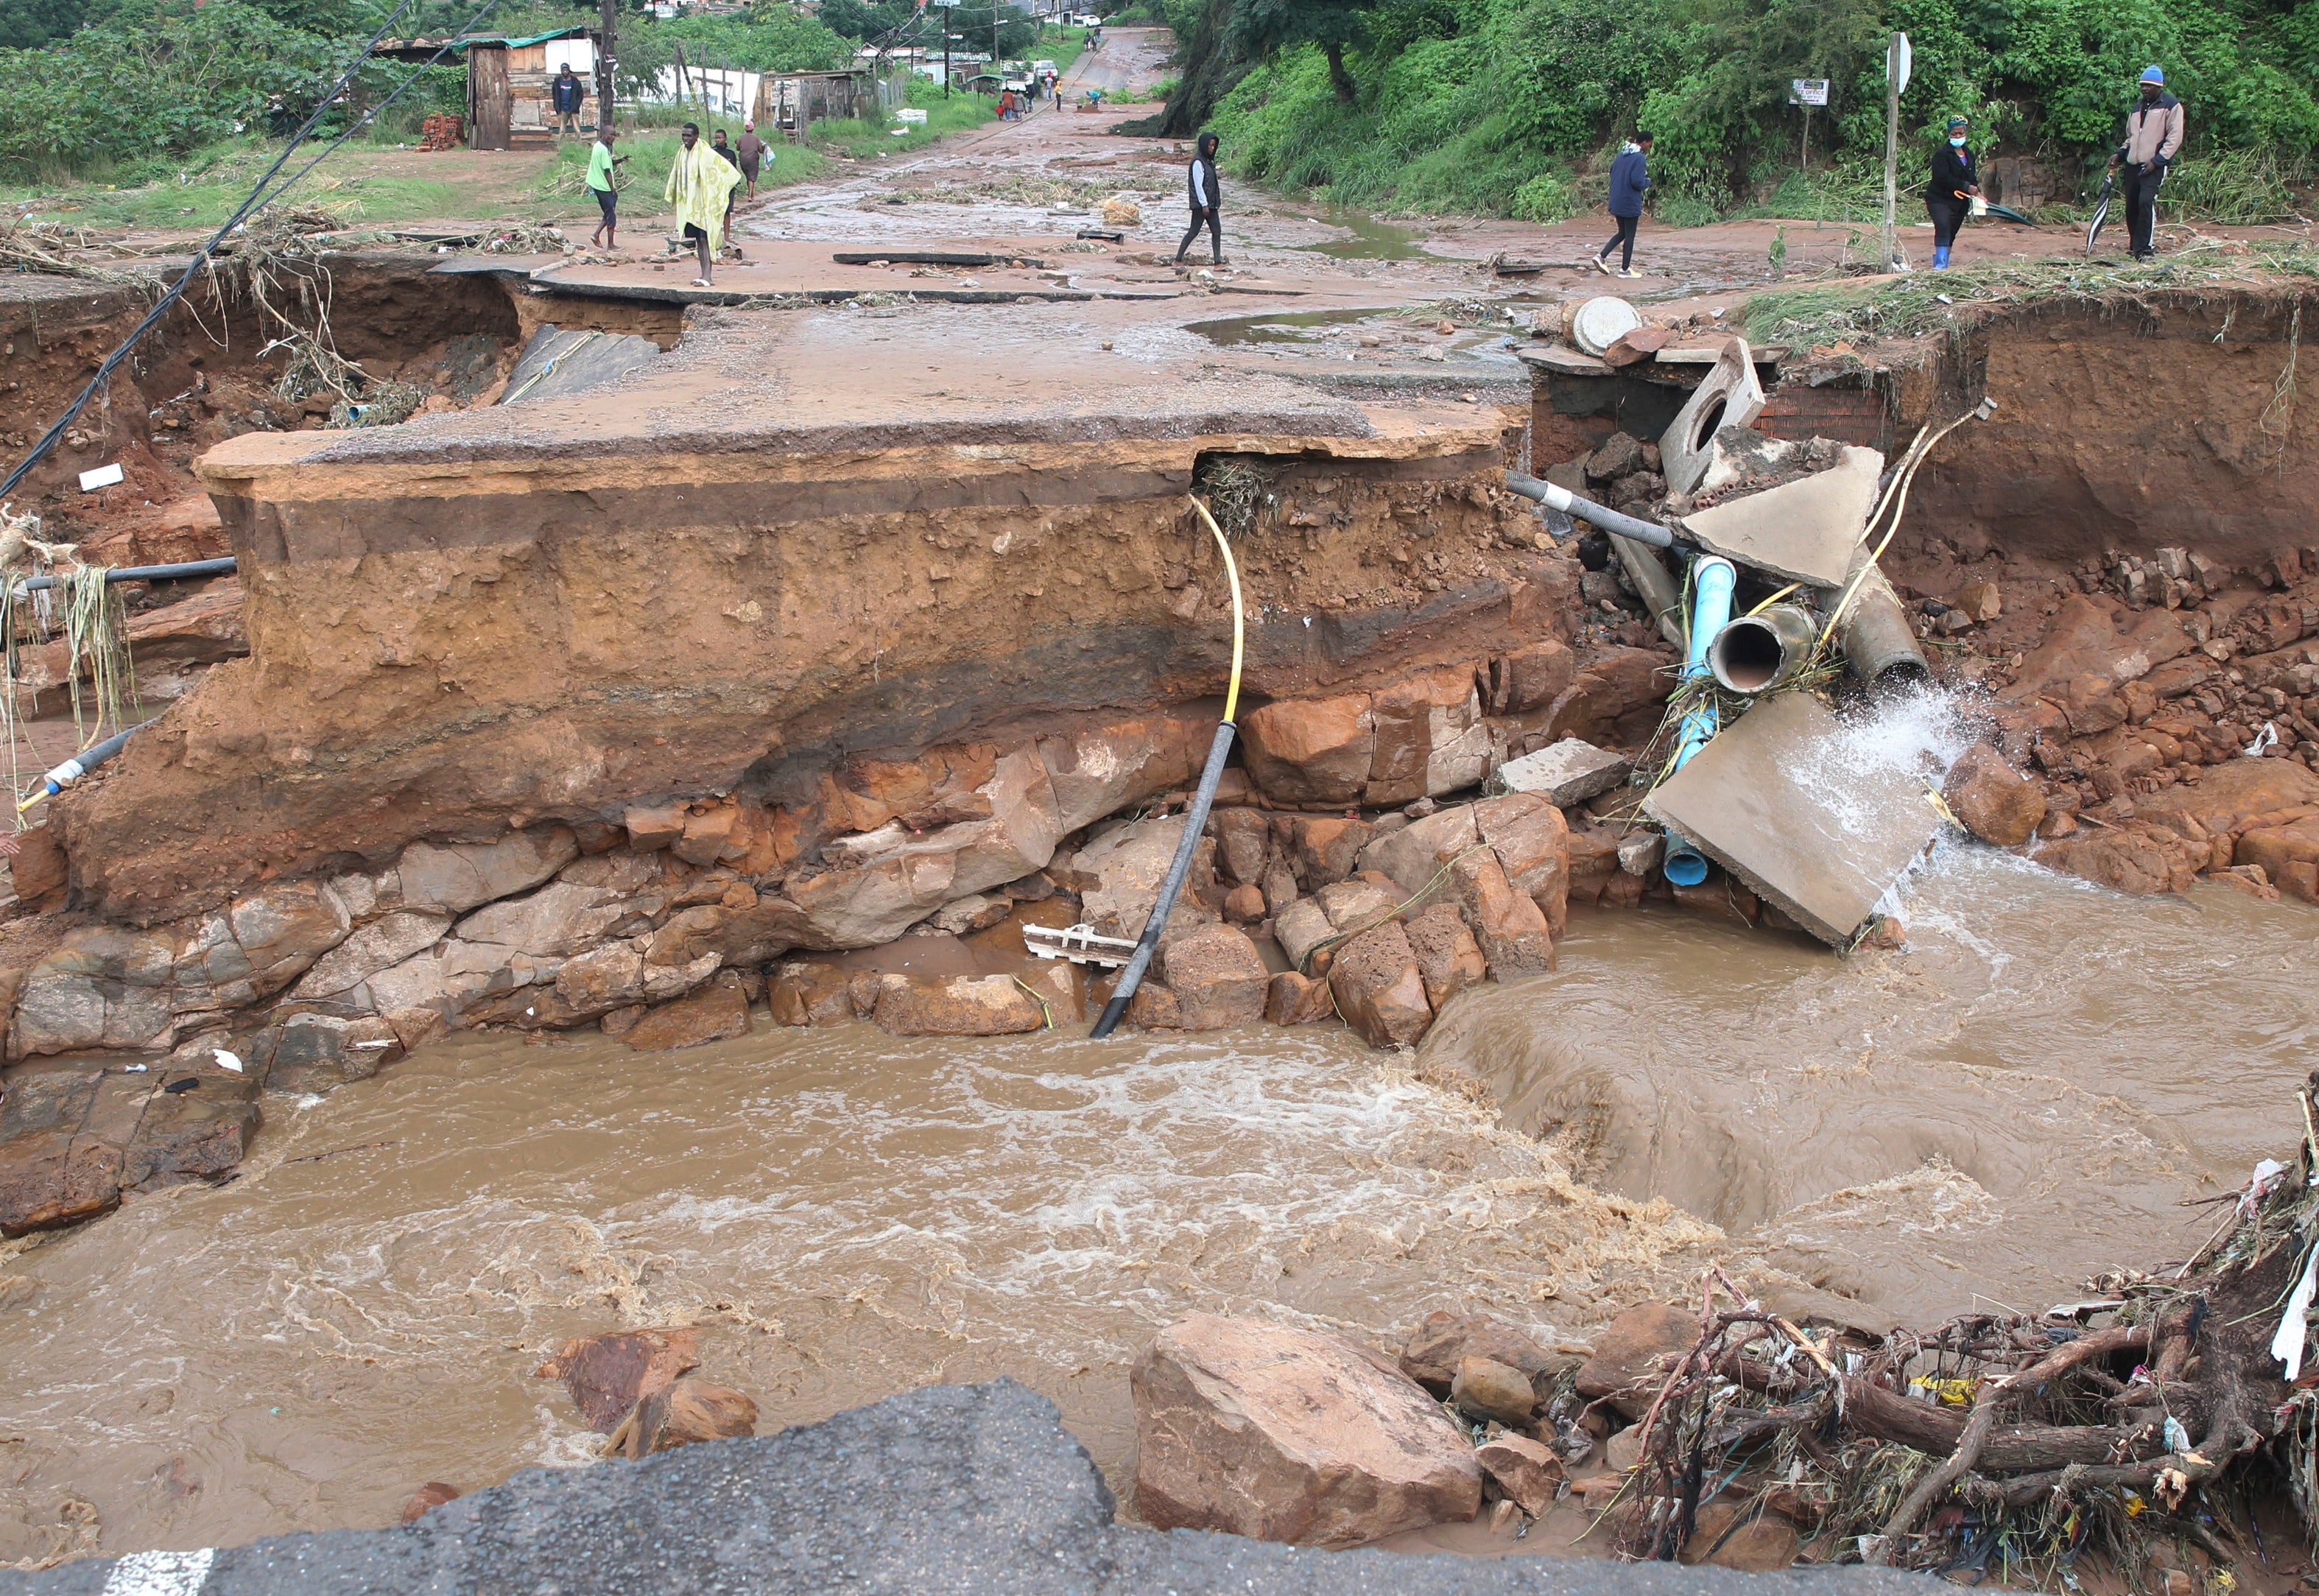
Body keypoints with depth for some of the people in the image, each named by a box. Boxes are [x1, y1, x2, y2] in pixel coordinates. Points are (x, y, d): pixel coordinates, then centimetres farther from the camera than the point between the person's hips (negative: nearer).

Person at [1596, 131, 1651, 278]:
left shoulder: (1621, 155, 9)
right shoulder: (1640, 158, -15)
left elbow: (1612, 172, 16)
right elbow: (1637, 182, -22)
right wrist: (1648, 182, 0)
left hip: (1616, 202, 7)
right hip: (1630, 204, -7)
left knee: (1622, 233, 18)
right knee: (1630, 236, 3)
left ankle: (1602, 256, 3)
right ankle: (1625, 269, 7)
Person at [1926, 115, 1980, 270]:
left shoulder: (1969, 153, 13)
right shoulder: (1942, 154, -11)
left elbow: (1971, 176, 22)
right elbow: (1943, 178, -21)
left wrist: (1976, 188, 0)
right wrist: (1966, 187, -22)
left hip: (1960, 201, 8)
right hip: (1940, 199, -7)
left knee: (1951, 234, 11)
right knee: (1943, 228, -25)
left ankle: (1943, 266, 20)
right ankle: (1940, 266, -28)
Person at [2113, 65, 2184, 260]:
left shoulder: (2171, 106, -2)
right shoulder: (2137, 107, 19)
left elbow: (2175, 138, -8)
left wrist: (2157, 161, -15)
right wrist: (2120, 154, 11)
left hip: (2154, 166, -7)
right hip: (2133, 164, 7)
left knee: (2146, 202, -19)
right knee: (2131, 206, 5)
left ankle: (2145, 249, -19)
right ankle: (2135, 245, 17)